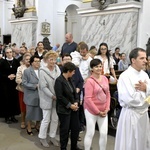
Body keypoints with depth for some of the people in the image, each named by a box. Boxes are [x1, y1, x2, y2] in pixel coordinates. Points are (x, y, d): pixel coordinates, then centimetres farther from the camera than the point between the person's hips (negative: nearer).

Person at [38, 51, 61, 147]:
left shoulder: (57, 69, 0)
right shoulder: (42, 71, -13)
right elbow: (44, 87, -15)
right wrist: (53, 96, -18)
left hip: (57, 98, 5)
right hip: (47, 99, -4)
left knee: (55, 119, 12)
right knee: (46, 119, 4)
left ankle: (52, 137, 29)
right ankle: (42, 137, 23)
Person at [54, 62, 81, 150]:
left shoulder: (70, 79, 7)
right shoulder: (59, 81, -16)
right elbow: (60, 96, -21)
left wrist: (76, 102, -3)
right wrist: (69, 105, -17)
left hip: (73, 107, 8)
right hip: (64, 109, -8)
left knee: (76, 127, 13)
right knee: (65, 129, 4)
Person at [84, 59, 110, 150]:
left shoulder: (105, 78, 2)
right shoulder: (90, 81, -16)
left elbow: (108, 94, 8)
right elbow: (88, 99, -18)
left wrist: (107, 109, 0)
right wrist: (98, 112, -13)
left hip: (103, 111, 5)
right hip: (91, 110, -5)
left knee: (104, 133, 9)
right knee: (90, 133, 5)